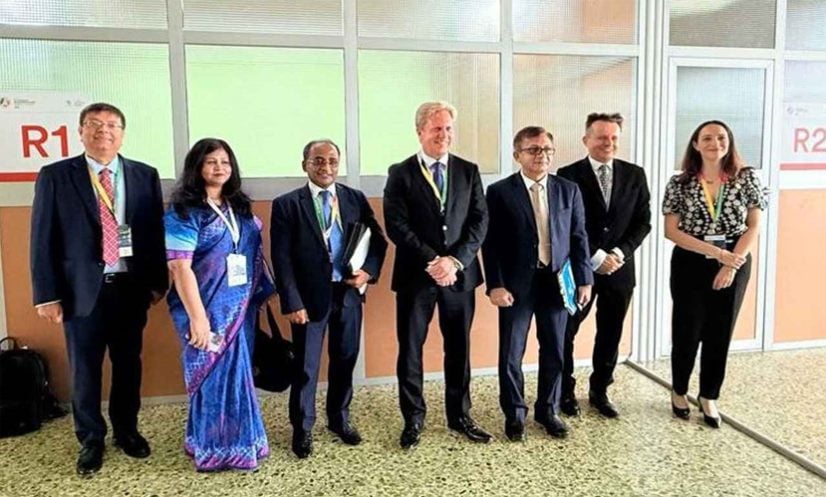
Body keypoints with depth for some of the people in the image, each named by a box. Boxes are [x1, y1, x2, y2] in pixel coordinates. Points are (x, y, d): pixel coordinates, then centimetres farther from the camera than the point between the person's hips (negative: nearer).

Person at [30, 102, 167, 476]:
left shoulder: (145, 175, 3)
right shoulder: (55, 176, -1)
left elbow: (156, 231, 5)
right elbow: (43, 239, -2)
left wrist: (157, 281, 2)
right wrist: (47, 294, -7)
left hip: (131, 286, 2)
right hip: (82, 288, -1)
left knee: (129, 364, 14)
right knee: (84, 370, 10)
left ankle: (126, 430, 34)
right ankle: (90, 441, 28)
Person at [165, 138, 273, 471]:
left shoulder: (240, 208, 8)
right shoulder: (183, 212, -11)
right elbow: (180, 267, -17)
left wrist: (259, 296, 9)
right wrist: (197, 316, -21)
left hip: (240, 307, 6)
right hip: (208, 309, -6)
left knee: (237, 373, 14)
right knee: (215, 376, 4)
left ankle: (238, 441, 31)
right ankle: (217, 449, 22)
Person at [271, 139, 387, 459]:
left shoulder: (356, 199, 5)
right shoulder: (286, 204, -4)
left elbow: (378, 240, 9)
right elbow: (281, 259, -8)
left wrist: (368, 271, -9)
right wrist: (293, 303, -14)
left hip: (349, 293, 3)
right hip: (310, 296, -3)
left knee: (345, 360, 15)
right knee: (305, 365, 8)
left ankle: (339, 419, 35)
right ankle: (302, 428, 26)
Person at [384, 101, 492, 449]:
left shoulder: (468, 171, 7)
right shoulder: (400, 173, -1)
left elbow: (479, 221, 0)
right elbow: (396, 226, -9)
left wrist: (455, 260, -12)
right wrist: (432, 261, -16)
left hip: (460, 274, 2)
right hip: (415, 275, -2)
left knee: (459, 349, 12)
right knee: (410, 349, 7)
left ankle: (459, 415, 28)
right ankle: (413, 420, 23)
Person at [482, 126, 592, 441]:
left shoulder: (569, 190, 6)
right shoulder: (500, 192, -4)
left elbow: (579, 238, 8)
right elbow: (490, 243, -6)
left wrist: (584, 280, 2)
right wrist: (495, 285, -13)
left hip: (557, 282, 3)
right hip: (517, 284, -3)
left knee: (554, 352, 13)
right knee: (511, 354, 7)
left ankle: (548, 411, 31)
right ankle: (514, 414, 25)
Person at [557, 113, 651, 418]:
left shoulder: (634, 175, 5)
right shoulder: (568, 175, -6)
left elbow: (643, 222, 3)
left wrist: (620, 253, -11)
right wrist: (596, 257, -15)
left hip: (620, 267, 4)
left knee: (610, 335, 13)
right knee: (565, 333, 6)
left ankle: (599, 391, 30)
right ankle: (566, 392, 24)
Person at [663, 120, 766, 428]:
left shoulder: (747, 178, -1)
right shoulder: (679, 183, -5)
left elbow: (753, 227, -1)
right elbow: (671, 231, -8)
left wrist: (733, 262, -12)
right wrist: (718, 253, -15)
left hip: (735, 263, 1)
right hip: (690, 265, -1)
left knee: (720, 333, 10)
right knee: (686, 331, 6)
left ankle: (709, 397, 27)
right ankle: (679, 391, 28)